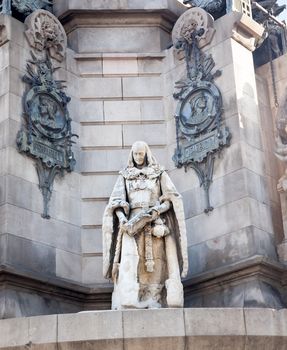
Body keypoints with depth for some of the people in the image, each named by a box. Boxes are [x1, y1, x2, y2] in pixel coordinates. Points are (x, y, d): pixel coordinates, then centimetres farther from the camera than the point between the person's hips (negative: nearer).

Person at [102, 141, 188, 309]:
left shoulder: (160, 174, 13)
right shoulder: (124, 176, 16)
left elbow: (171, 199, 3)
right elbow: (116, 202, 6)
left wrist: (156, 211, -15)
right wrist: (122, 219, -15)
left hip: (155, 225, 0)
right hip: (132, 224, 0)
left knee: (155, 263, -12)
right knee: (129, 261, -18)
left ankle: (155, 304, -13)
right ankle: (128, 305, -28)